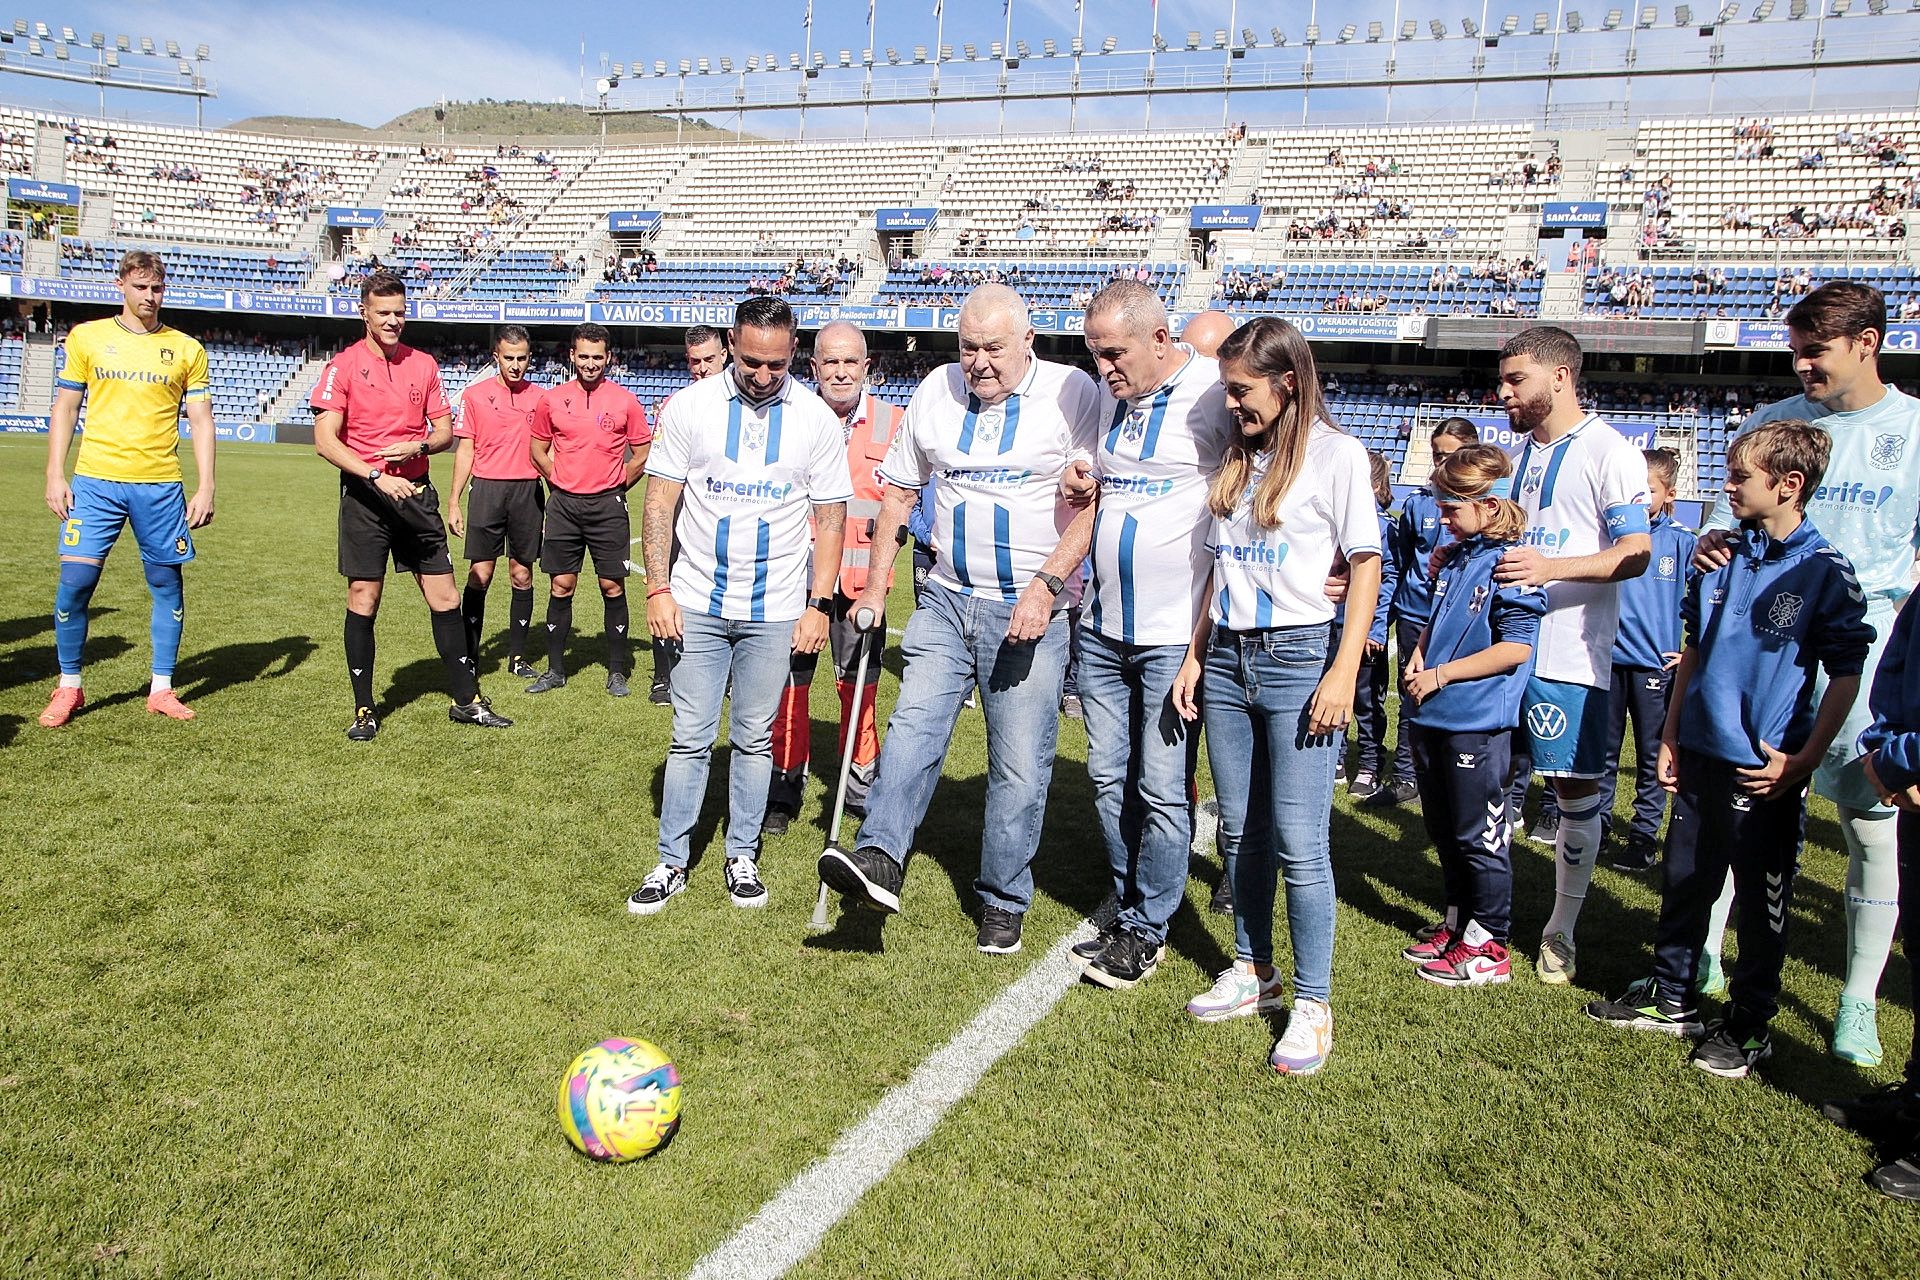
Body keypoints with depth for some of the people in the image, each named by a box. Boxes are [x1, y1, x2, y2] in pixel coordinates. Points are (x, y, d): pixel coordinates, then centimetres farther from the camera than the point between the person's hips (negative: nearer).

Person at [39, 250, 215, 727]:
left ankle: (162, 688, 16)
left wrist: (205, 486, -1)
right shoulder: (86, 338, 8)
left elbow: (201, 420, 6)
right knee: (75, 580, -5)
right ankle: (68, 687, 11)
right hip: (95, 480, 0)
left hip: (161, 485, 0)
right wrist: (55, 475, 1)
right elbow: (64, 409, 9)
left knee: (167, 583, 4)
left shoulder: (186, 349, 8)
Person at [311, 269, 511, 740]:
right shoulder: (344, 366, -3)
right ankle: (364, 709, 14)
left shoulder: (423, 364, 9)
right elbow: (325, 441, -10)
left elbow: (445, 431, 12)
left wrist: (418, 446, -9)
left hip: (416, 493, 3)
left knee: (445, 598, 3)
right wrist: (377, 476, -21)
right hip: (364, 495, -3)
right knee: (363, 600, 2)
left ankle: (466, 701, 13)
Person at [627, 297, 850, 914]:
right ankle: (672, 862, 15)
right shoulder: (689, 406, -2)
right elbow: (660, 501, 1)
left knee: (755, 739, 9)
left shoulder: (817, 418, -1)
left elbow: (830, 518, 3)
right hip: (697, 603, 0)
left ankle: (742, 857, 23)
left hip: (776, 610, 0)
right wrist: (658, 589, -7)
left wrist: (819, 604, -3)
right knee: (690, 739, 3)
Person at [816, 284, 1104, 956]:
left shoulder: (1072, 393, -6)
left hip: (1030, 609, -4)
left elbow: (1090, 505, -12)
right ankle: (879, 860, -15)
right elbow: (898, 493, 14)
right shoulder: (935, 391, 7)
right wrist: (874, 588, 11)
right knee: (913, 724, -10)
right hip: (946, 599, 4)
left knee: (1020, 763, 1)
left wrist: (1045, 585, -22)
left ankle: (1002, 902, 13)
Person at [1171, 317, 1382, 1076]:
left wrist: (1344, 672, -13)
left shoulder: (1335, 454, -5)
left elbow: (1366, 564, -6)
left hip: (1298, 657, -6)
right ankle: (1253, 972, 26)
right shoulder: (1236, 459, 13)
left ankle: (1312, 1004, 7)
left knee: (1298, 842, -5)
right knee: (1240, 831, 11)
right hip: (1228, 659, 6)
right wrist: (1194, 657, 11)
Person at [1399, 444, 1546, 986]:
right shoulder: (1455, 556, 10)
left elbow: (1516, 647, -20)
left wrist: (1441, 675, -17)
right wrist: (1419, 653, 3)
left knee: (1479, 836, 3)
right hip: (1432, 718, 9)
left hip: (1477, 724, -8)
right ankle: (1457, 923, 33)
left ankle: (1488, 946, 15)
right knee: (1444, 832, 18)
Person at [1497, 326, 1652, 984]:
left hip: (1567, 652, -6)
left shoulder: (1610, 452, -7)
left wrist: (1551, 568, -28)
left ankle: (1561, 930, 16)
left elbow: (1636, 554, -15)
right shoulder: (1518, 453, 15)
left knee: (1575, 788, 3)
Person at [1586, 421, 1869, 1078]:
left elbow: (1845, 677, -9)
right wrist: (1670, 736, 11)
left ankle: (1749, 1025, 23)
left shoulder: (1826, 571, -11)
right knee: (1683, 883, 15)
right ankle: (1670, 999, 30)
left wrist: (1801, 761, -13)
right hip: (1702, 754, 5)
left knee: (1763, 901, 8)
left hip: (1765, 771, -5)